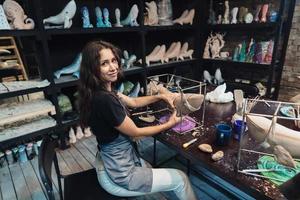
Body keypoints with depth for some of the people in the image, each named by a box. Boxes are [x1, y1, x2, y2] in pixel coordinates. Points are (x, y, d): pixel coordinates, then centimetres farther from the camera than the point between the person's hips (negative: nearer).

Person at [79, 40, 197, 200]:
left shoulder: (104, 91, -2)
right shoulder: (104, 99, -31)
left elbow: (133, 102, 11)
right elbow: (135, 132, -20)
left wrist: (161, 96, 1)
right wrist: (169, 124, -7)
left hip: (112, 161, 9)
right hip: (120, 175, -8)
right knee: (180, 179, 12)